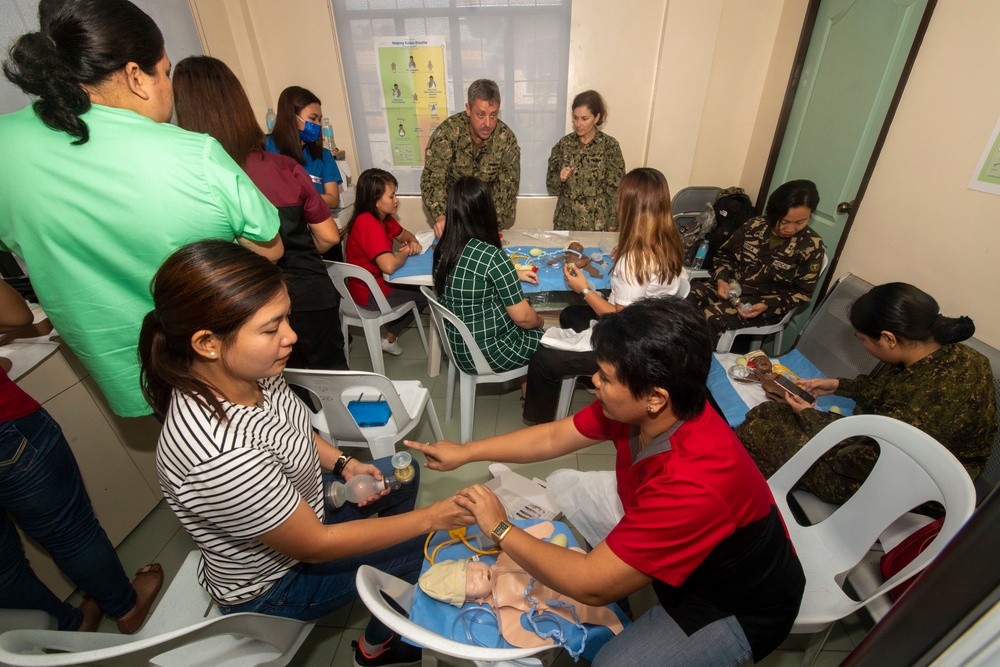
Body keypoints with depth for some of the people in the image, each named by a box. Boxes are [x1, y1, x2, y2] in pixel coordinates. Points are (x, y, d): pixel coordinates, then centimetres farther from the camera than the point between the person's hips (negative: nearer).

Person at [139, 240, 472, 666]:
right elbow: (315, 545, -29)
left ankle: (393, 577, 39)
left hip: (299, 505, 6)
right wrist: (429, 518, -23)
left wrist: (343, 464, -10)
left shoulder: (249, 372, -20)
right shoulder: (220, 456, -43)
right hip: (271, 586, -6)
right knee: (419, 550, 4)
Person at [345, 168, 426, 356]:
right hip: (370, 293, -9)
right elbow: (389, 266, -40)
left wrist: (413, 242, -6)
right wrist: (405, 252, -18)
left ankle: (390, 336, 21)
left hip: (378, 280, 9)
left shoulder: (383, 217, 1)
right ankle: (390, 337, 20)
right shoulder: (369, 224, -28)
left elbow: (404, 234, 19)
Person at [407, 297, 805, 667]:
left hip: (739, 607, -6)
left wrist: (500, 529, -21)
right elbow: (553, 438, -7)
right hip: (678, 560, 7)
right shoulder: (638, 409, -21)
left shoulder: (692, 484, -41)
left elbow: (591, 586, -32)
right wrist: (464, 453, -3)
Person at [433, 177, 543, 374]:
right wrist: (539, 321, 1)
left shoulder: (443, 249, -6)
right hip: (489, 353, -7)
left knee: (531, 330, 28)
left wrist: (514, 275, 12)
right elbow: (522, 317, -21)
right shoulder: (492, 256, -28)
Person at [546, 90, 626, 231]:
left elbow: (616, 189, -5)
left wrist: (614, 224, -8)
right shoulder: (564, 144, 0)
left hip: (598, 222, -2)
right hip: (566, 221, 2)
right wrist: (560, 179, -16)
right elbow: (551, 187, 4)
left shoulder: (609, 145, -7)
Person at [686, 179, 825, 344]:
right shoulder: (755, 226, 0)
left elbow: (803, 292, -4)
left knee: (710, 317, -33)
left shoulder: (811, 246, -7)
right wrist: (721, 280, -10)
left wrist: (767, 306, -20)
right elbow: (725, 254, 10)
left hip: (766, 303, -4)